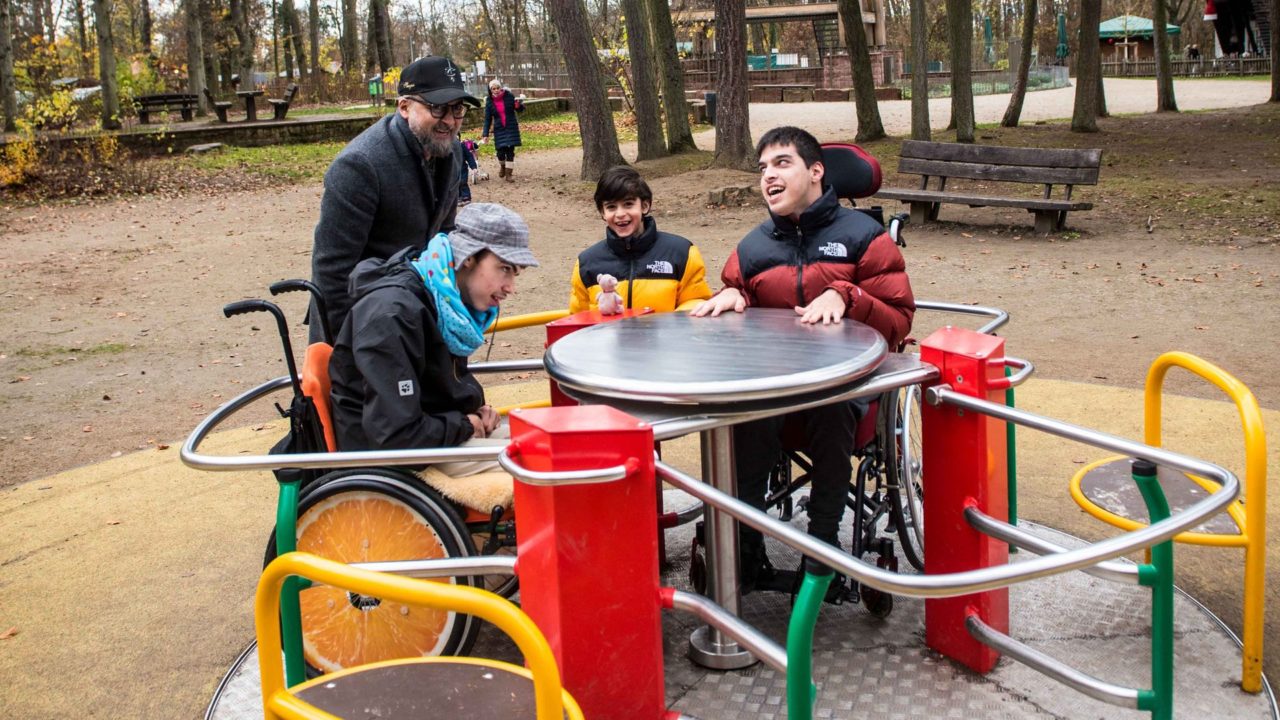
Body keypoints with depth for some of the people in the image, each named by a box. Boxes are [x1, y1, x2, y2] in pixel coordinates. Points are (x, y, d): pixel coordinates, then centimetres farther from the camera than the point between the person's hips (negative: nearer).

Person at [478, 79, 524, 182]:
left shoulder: (509, 96, -5)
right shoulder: (489, 102, -2)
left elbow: (520, 110, 4)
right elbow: (487, 119, 1)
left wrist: (519, 104, -19)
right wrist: (485, 134, -5)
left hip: (511, 128, 0)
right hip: (499, 130, 0)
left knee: (510, 151, -3)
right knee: (501, 151, -5)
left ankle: (508, 174, 5)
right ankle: (502, 166, 28)